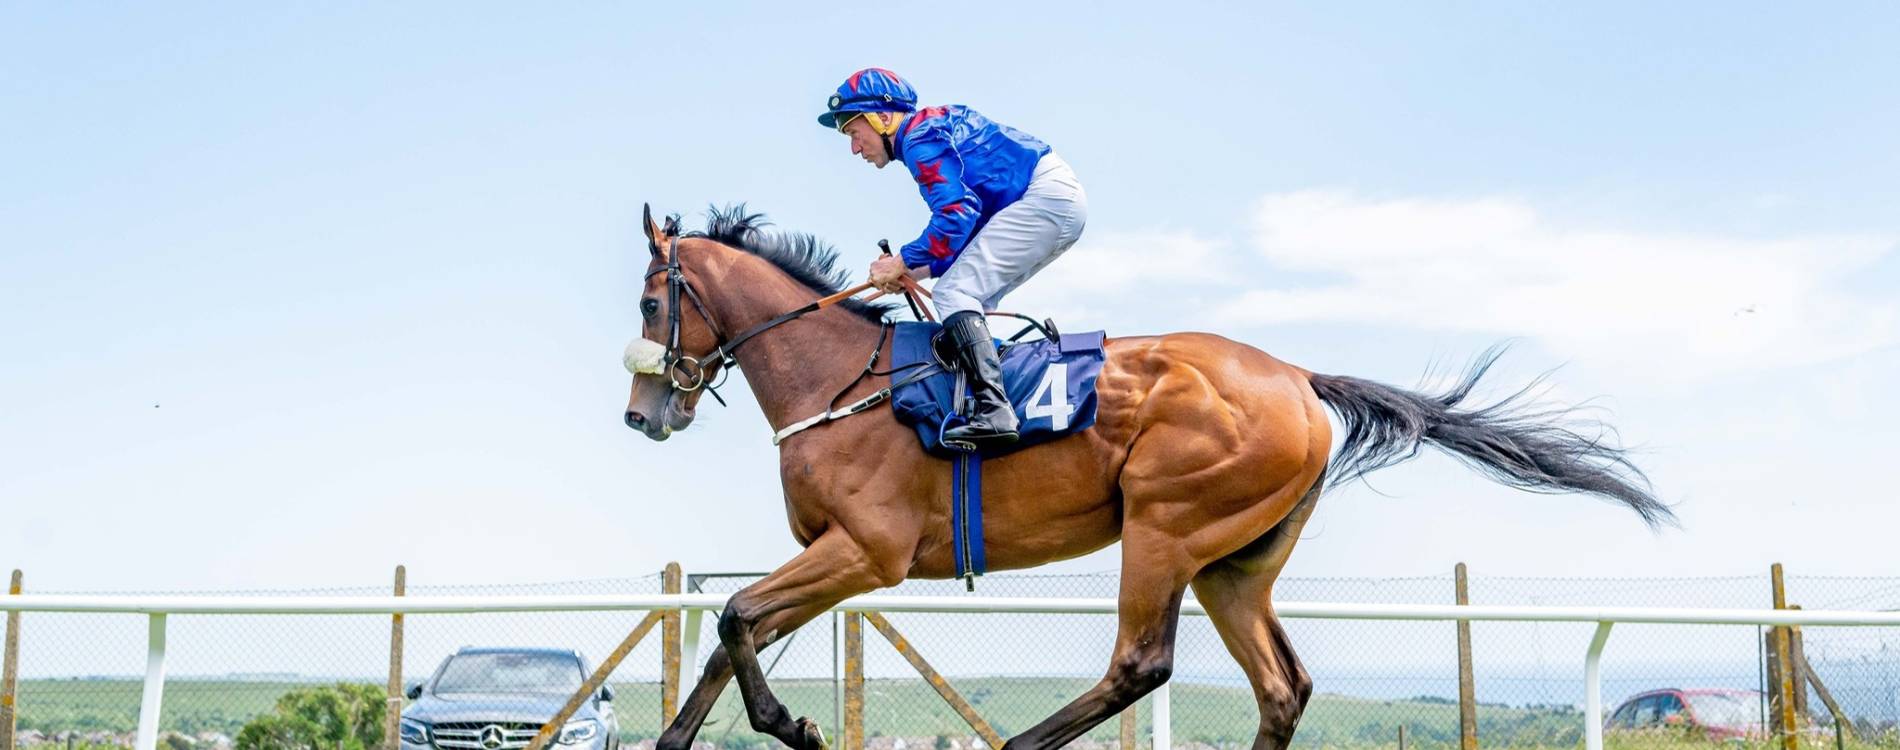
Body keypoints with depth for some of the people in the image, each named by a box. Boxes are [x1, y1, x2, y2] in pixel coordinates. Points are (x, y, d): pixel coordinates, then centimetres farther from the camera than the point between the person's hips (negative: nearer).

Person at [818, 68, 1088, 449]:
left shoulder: (917, 139, -8)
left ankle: (993, 410, -28)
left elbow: (957, 213, -21)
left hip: (1044, 198, -11)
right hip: (1066, 201, 11)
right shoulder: (937, 123, 22)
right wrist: (916, 271, 13)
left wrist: (904, 262, -10)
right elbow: (968, 224, 22)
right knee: (969, 301, 15)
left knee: (952, 292, -16)